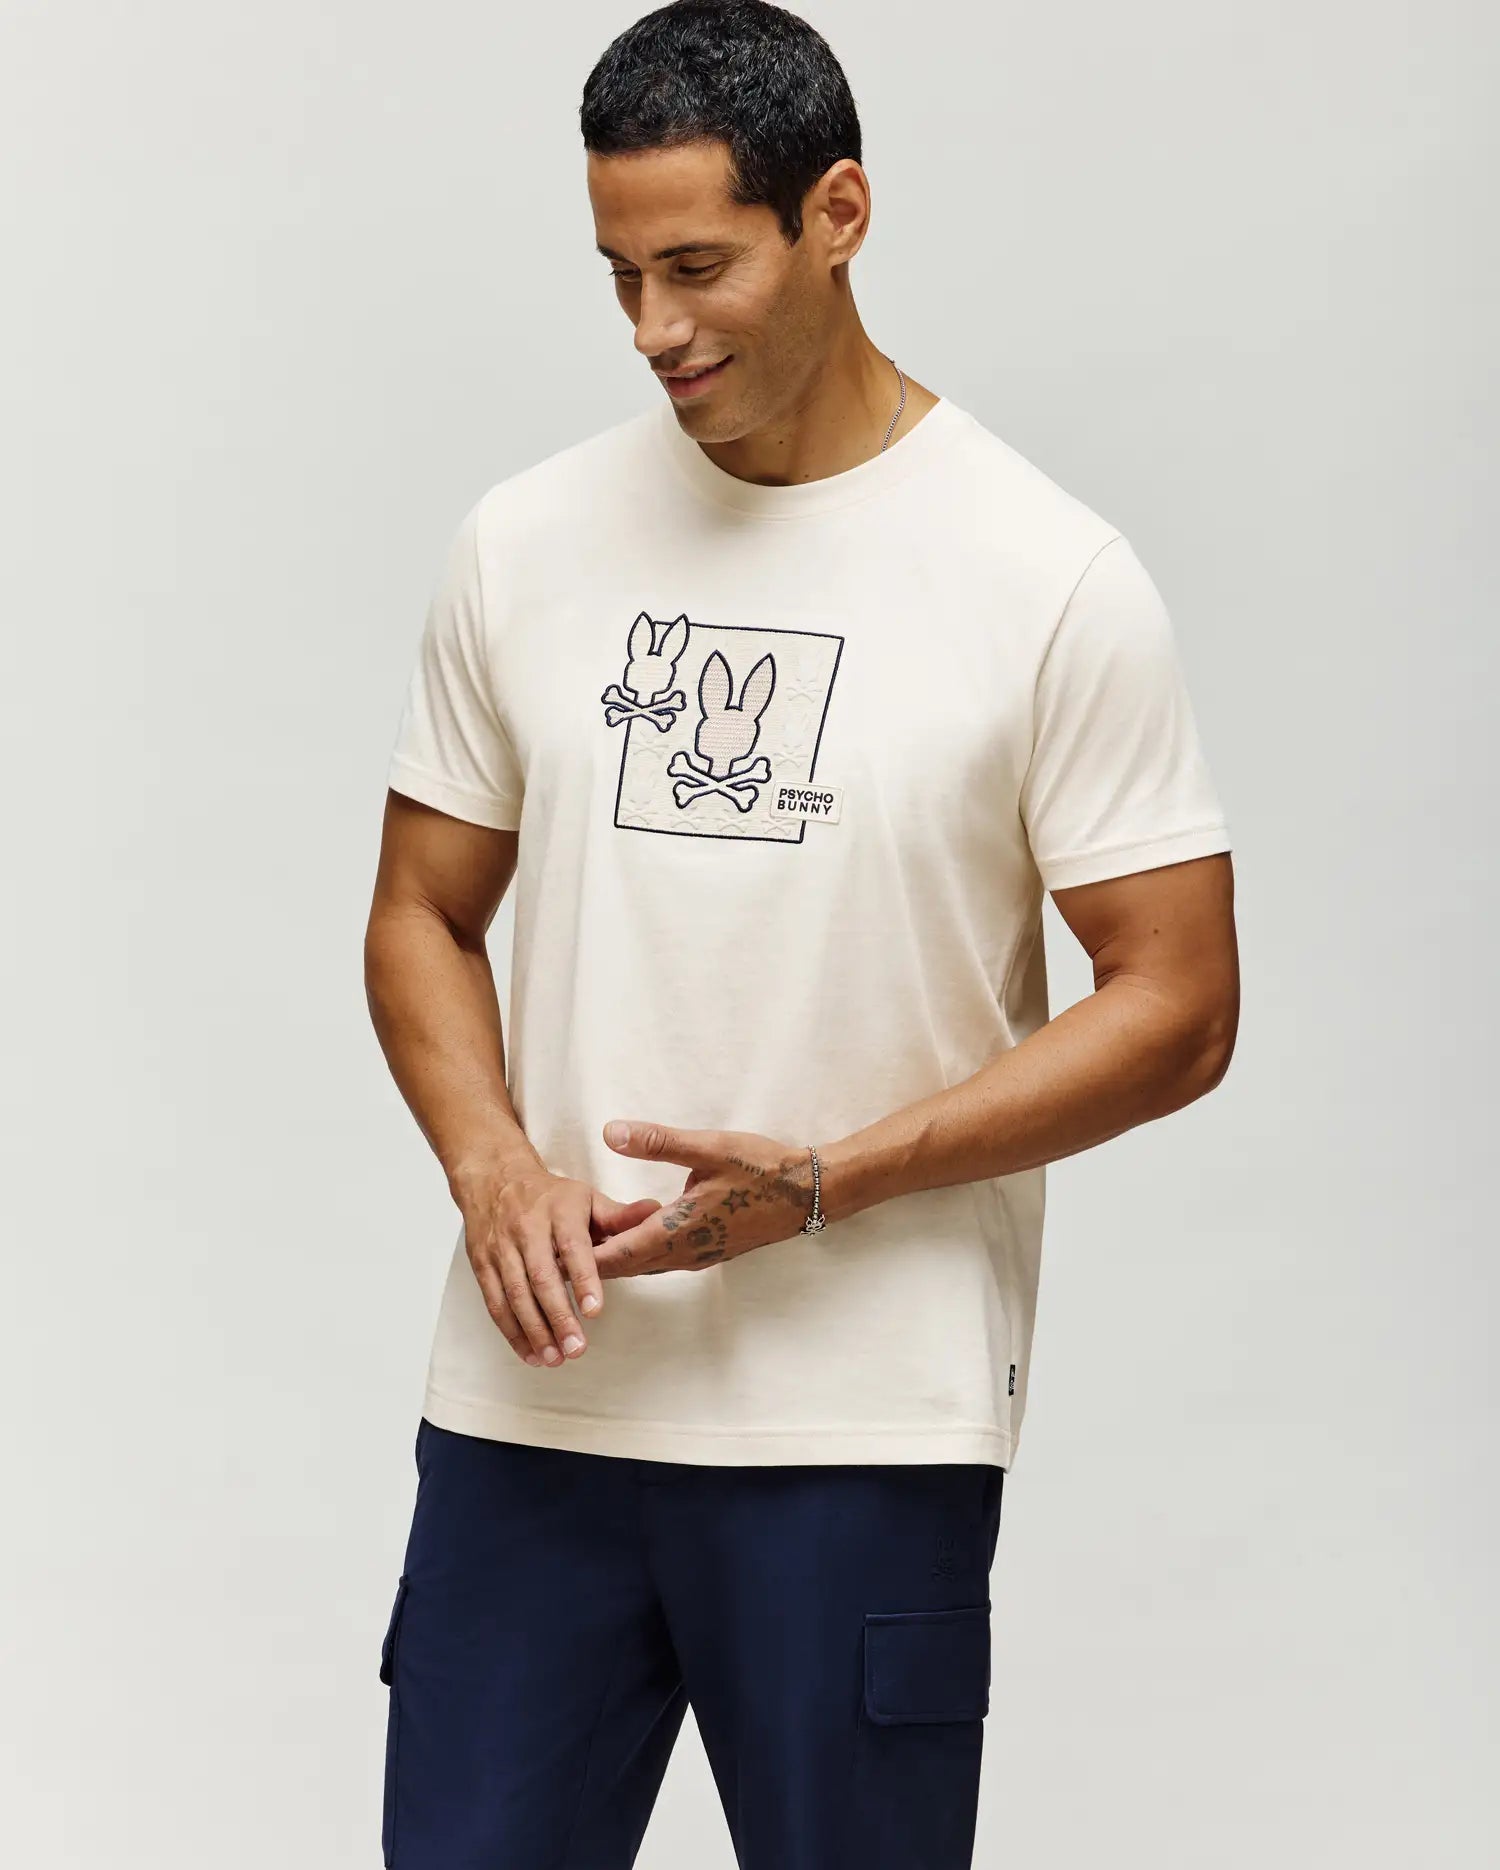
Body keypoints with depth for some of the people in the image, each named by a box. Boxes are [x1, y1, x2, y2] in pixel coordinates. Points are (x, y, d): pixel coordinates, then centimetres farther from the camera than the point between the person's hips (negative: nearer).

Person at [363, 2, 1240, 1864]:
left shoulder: (1050, 578, -6)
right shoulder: (527, 540, 6)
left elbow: (1175, 1003, -6)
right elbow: (424, 909, 13)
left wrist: (822, 1184, -16)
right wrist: (491, 1167, -8)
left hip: (863, 1427, -3)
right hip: (528, 1400, 3)